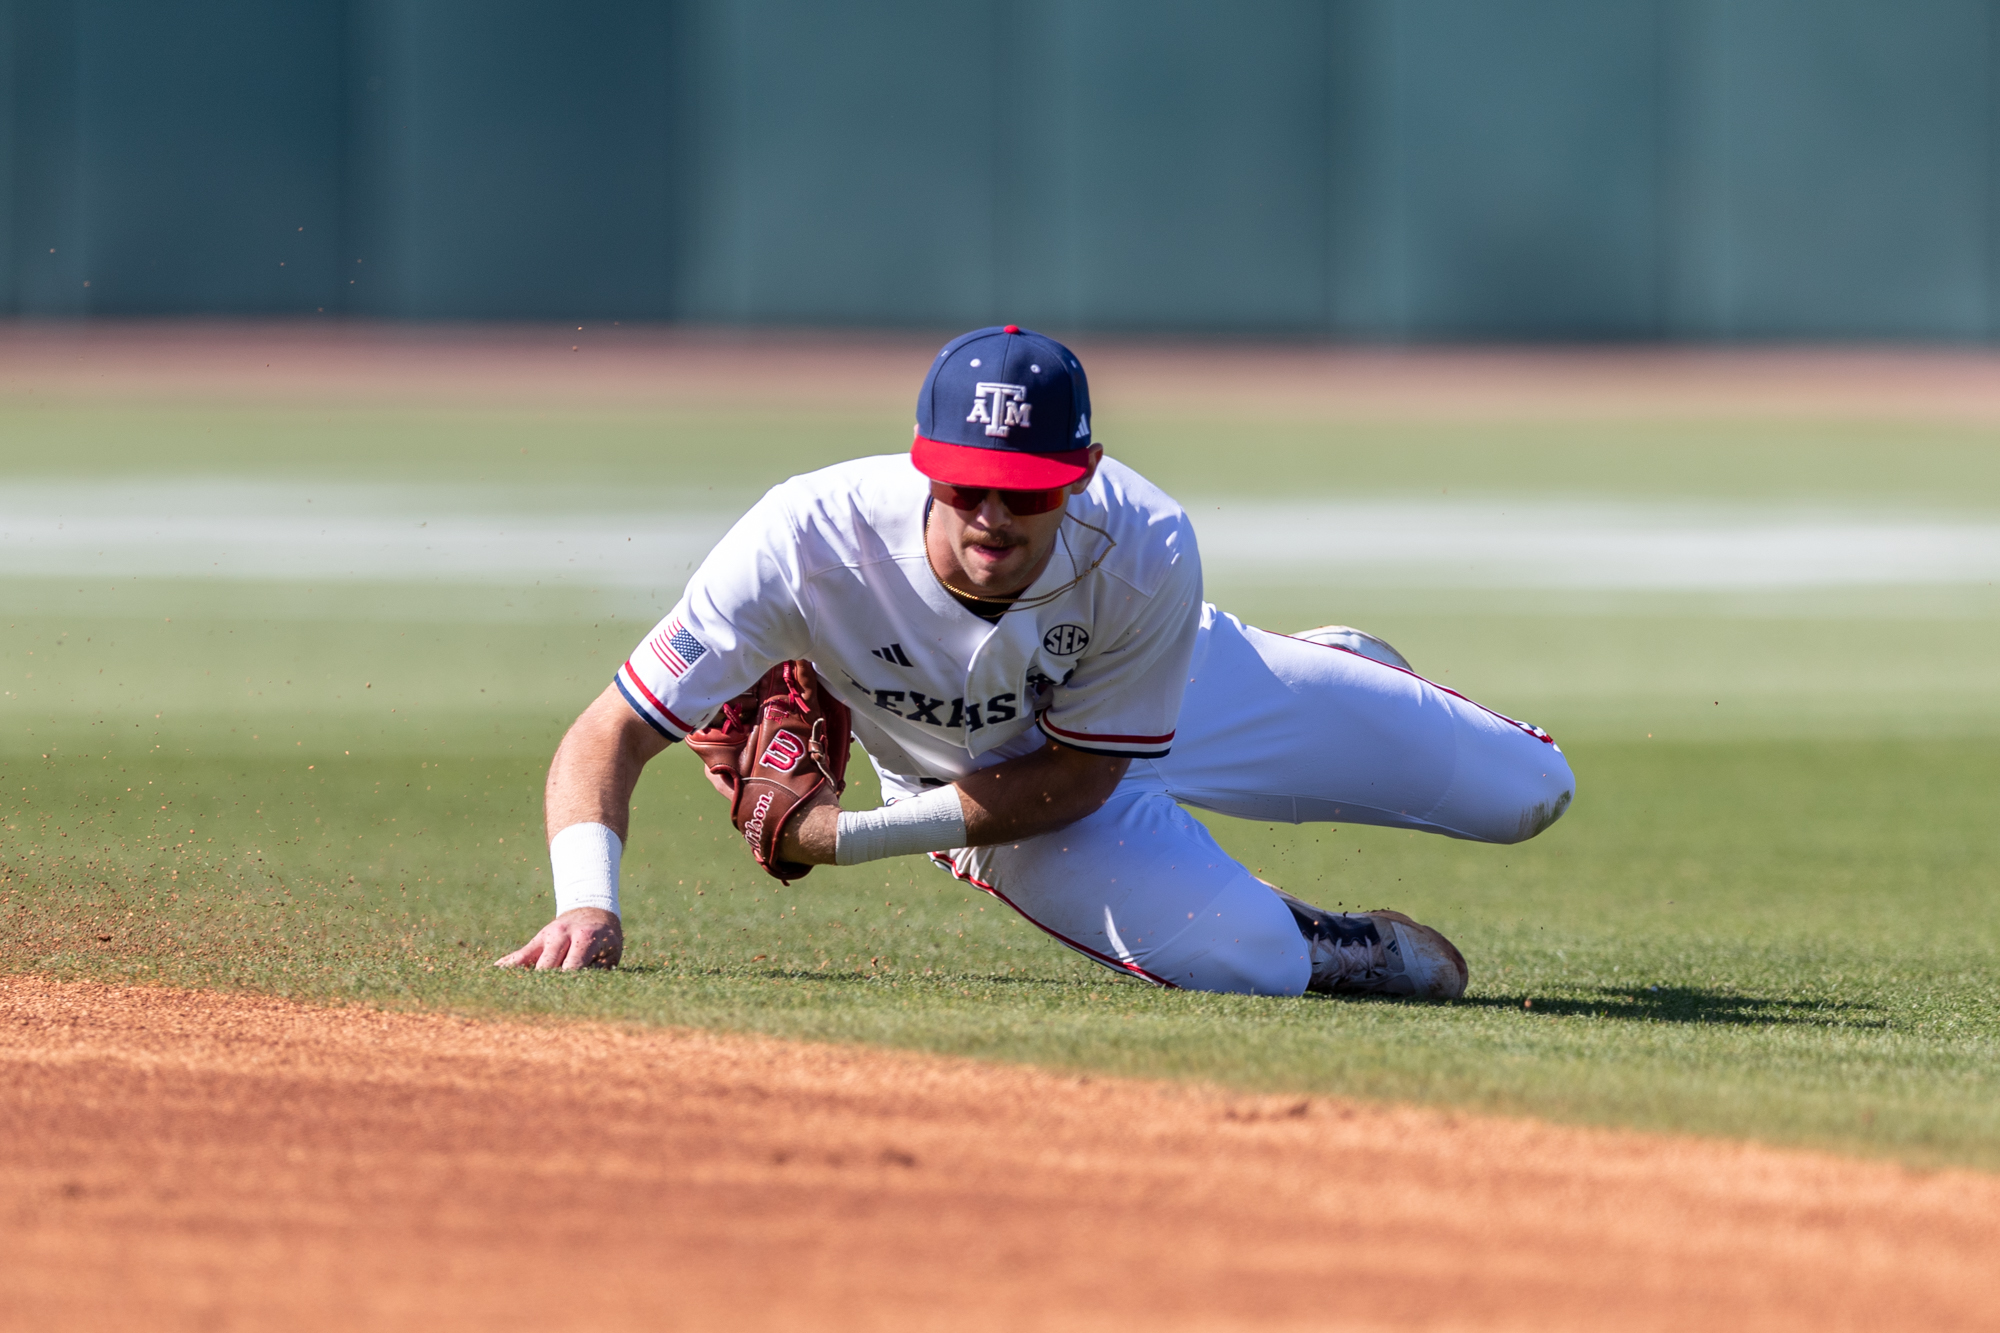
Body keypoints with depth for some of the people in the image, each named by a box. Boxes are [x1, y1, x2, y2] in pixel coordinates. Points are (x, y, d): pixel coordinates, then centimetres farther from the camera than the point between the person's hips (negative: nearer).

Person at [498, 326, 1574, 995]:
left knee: (1528, 794, 11)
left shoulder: (1145, 554, -38)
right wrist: (588, 902, -56)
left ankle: (1336, 671, 44)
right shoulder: (808, 543, -41)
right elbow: (608, 738, -38)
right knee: (1246, 958, -29)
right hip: (978, 770, -1)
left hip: (1195, 691, 1)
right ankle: (1353, 945, 9)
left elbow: (1078, 774, -25)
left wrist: (856, 837, -33)